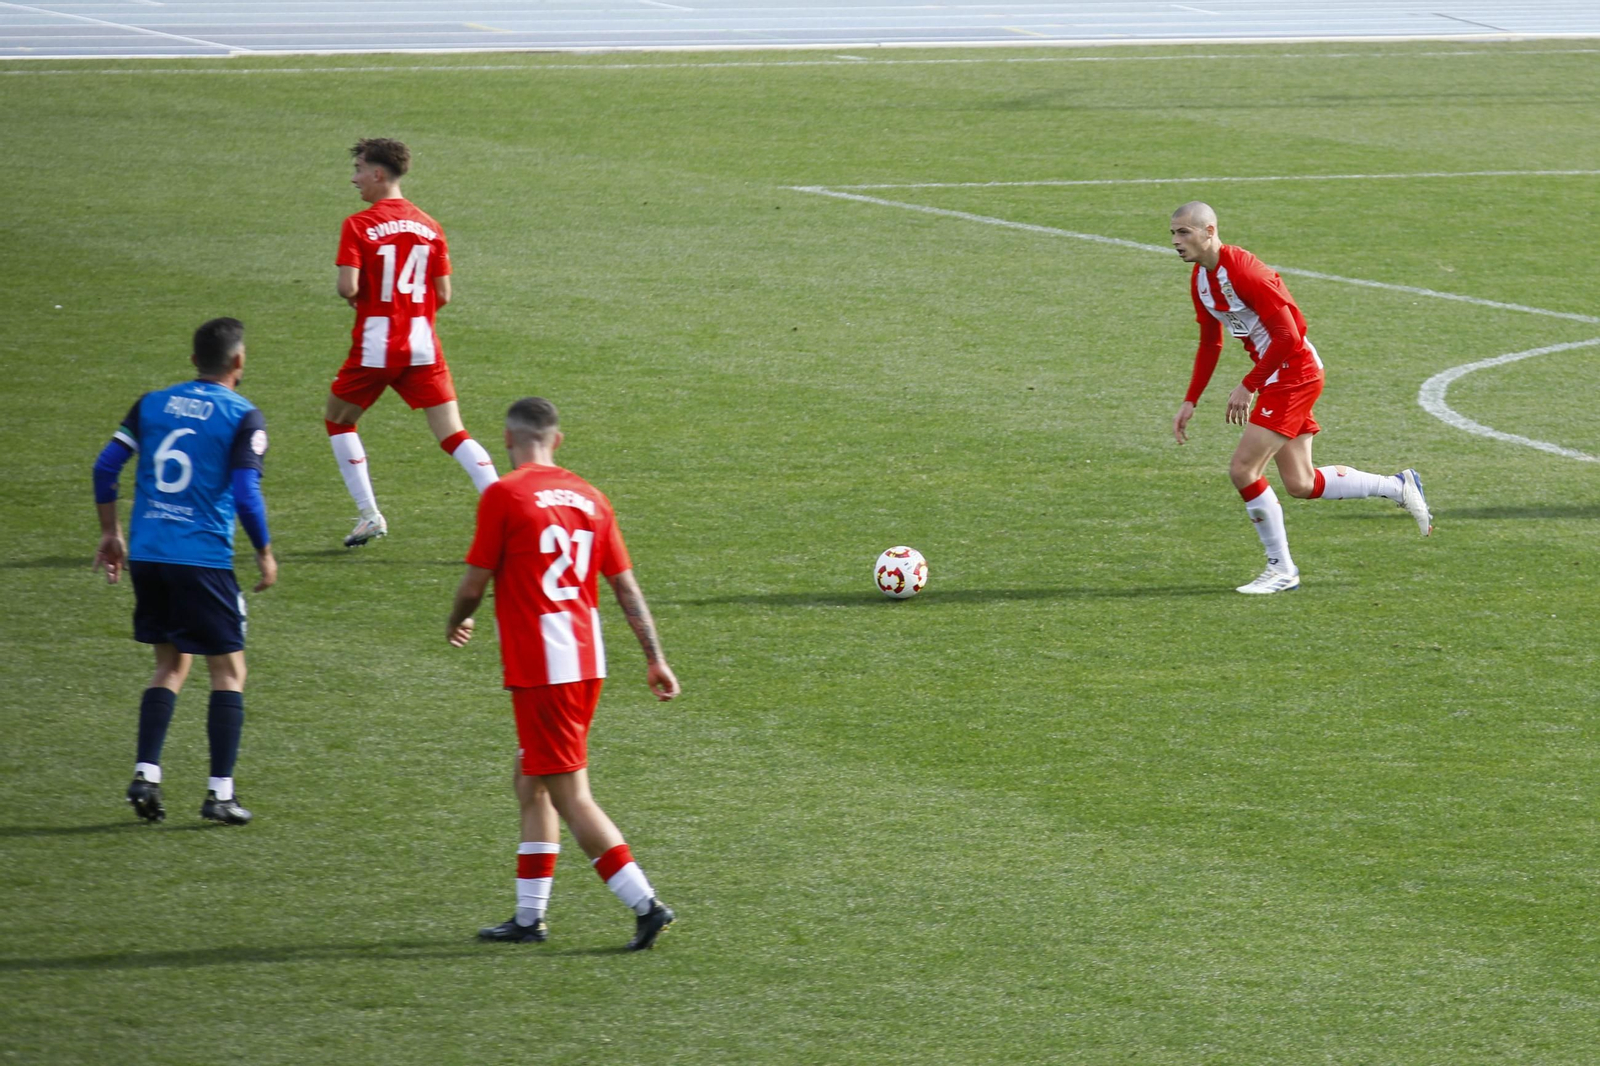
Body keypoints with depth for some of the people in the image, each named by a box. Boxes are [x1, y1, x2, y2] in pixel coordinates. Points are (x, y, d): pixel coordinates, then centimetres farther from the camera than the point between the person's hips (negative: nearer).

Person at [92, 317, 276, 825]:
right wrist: (265, 554, 1)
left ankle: (145, 776, 5)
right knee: (228, 670, 6)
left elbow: (106, 466, 5)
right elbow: (246, 494, -13)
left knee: (171, 665, 18)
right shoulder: (243, 417, -6)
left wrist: (111, 533, 15)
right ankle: (220, 792, 0)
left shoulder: (152, 404, 8)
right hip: (203, 560, -5)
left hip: (146, 555, 5)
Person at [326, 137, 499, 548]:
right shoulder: (429, 227, 6)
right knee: (453, 435, 1)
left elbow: (348, 287, -17)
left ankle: (369, 515, 15)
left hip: (375, 346, -4)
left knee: (339, 420, 19)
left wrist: (352, 295, 6)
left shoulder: (358, 226, -8)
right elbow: (443, 294, 6)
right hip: (422, 346, 4)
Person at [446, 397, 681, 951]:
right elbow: (625, 584, 9)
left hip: (540, 668, -7)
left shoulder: (504, 496, -10)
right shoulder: (587, 496, 8)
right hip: (587, 660, 7)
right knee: (529, 779, 18)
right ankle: (529, 916, 21)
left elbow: (475, 582, -7)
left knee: (569, 795, -5)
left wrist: (457, 623, 15)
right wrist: (655, 658, 13)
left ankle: (646, 904, -12)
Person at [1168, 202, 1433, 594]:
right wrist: (1190, 402, 14)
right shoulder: (1200, 280, 6)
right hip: (1275, 375, 10)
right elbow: (1210, 344, 19)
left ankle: (1281, 569, -1)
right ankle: (1398, 487, 26)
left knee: (1243, 470, -13)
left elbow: (1288, 336, -25)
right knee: (1300, 484, 11)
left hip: (1295, 373, -10)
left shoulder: (1244, 272, -23)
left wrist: (1248, 386, -22)